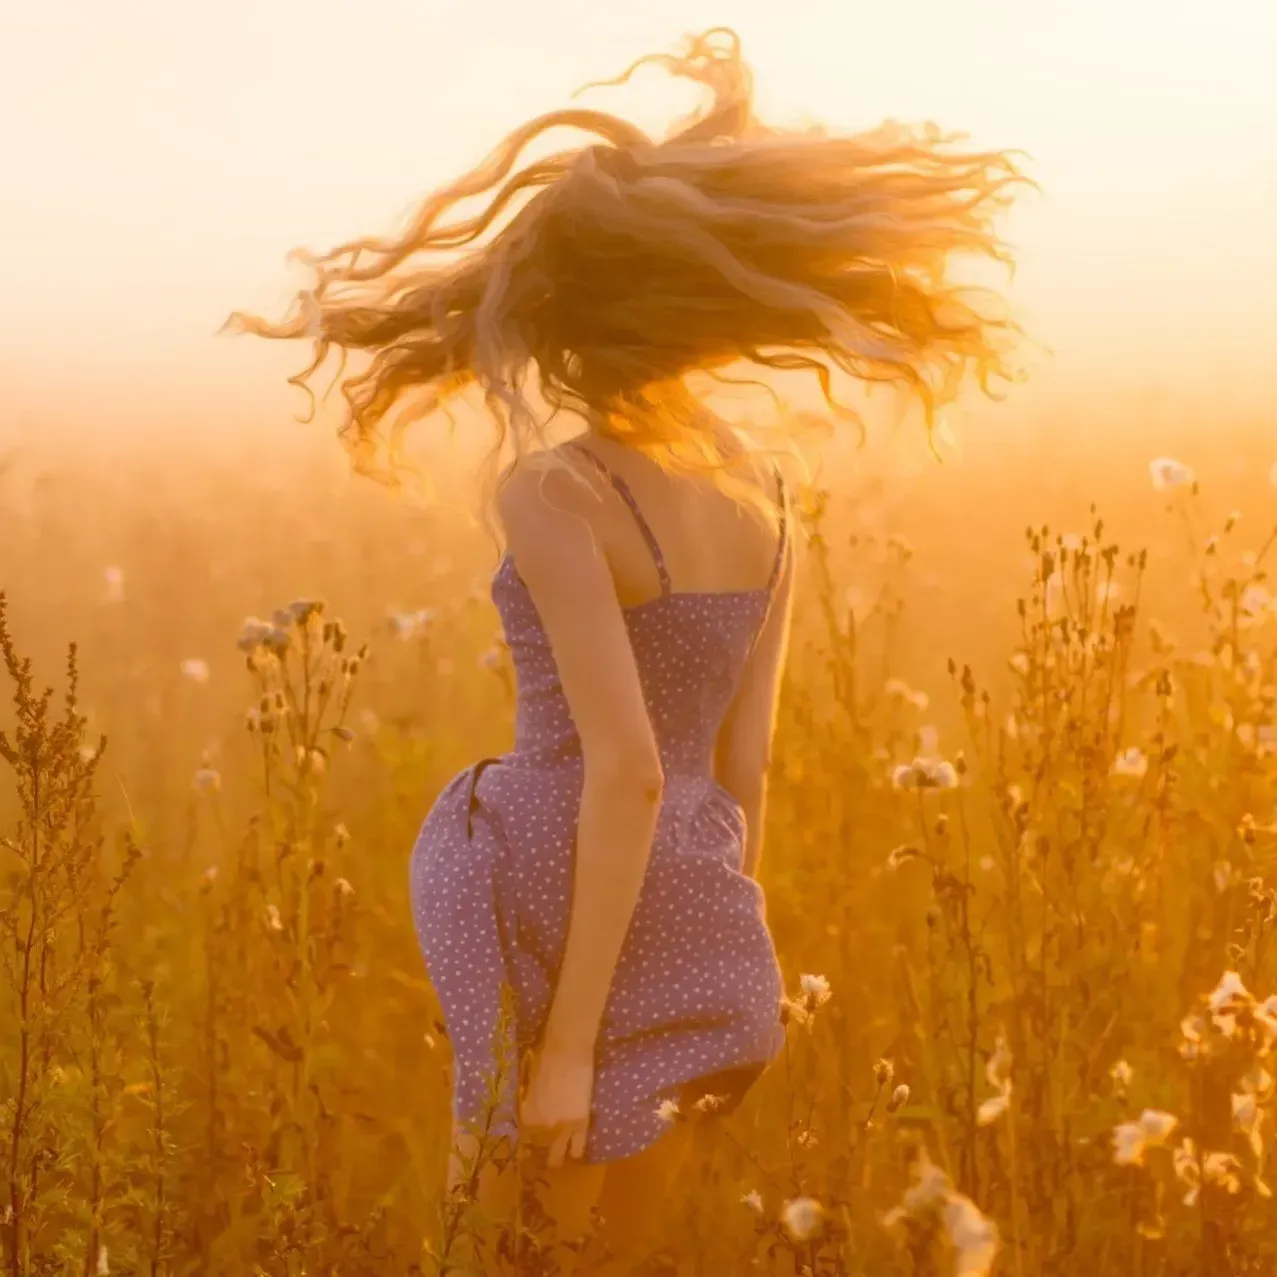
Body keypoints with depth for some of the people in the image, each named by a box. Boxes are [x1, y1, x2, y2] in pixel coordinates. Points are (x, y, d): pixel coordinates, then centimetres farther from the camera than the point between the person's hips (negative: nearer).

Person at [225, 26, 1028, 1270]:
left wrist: (567, 1044, -17)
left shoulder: (554, 490, -18)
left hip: (577, 942, -7)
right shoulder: (761, 479, 4)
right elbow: (743, 753, 9)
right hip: (694, 924, 7)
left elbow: (626, 772, -22)